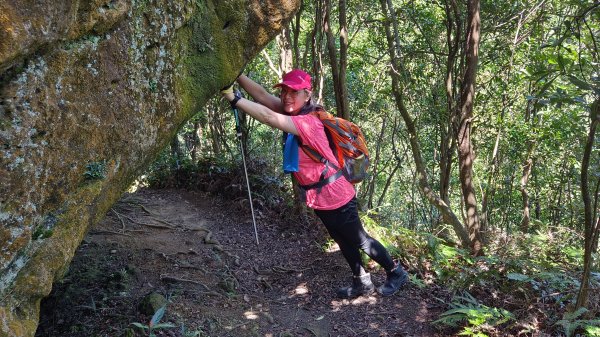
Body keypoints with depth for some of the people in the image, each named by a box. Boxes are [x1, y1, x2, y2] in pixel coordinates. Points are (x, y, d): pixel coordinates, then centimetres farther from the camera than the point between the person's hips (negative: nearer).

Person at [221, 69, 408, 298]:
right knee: (343, 241, 21)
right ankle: (362, 283, 38)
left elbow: (269, 117, -39)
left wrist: (233, 99, -40)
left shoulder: (308, 122, -28)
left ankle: (396, 273, 28)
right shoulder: (294, 113, -2)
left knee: (359, 240, 8)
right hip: (319, 199, 9)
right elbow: (262, 95, -10)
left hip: (335, 196, -9)